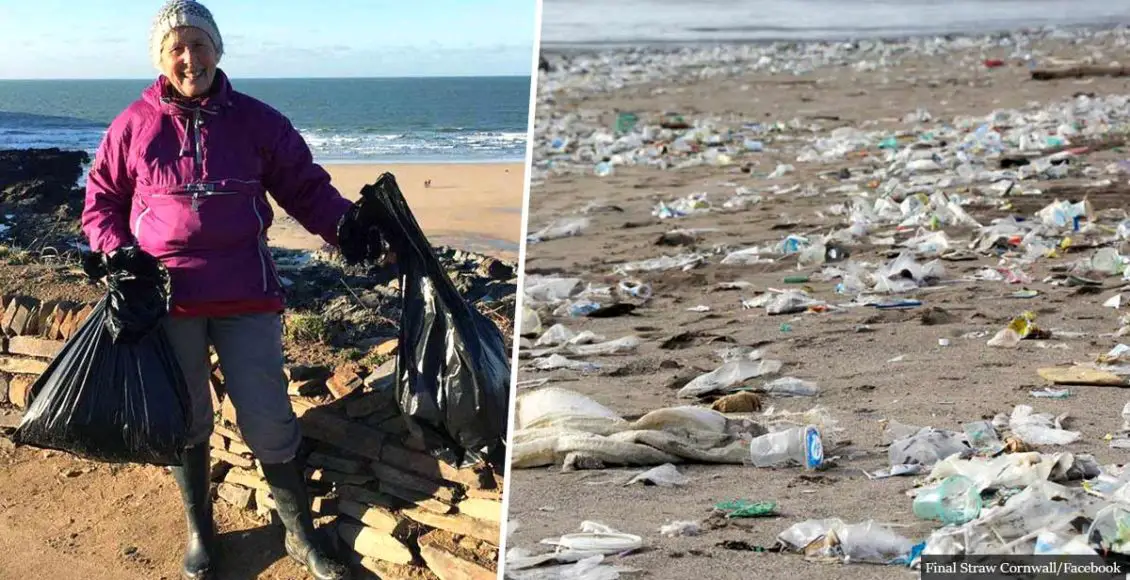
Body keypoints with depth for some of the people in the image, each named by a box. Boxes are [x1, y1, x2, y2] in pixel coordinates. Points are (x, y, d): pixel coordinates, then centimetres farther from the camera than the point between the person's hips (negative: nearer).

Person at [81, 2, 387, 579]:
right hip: (168, 296, 0)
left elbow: (306, 187, 5)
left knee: (268, 421, -1)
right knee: (186, 421, 12)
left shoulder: (257, 121, 3)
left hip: (247, 295, 0)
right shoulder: (134, 126, 3)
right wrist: (117, 253, -6)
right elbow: (101, 200, 11)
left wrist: (350, 227, -12)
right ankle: (199, 531, 31)